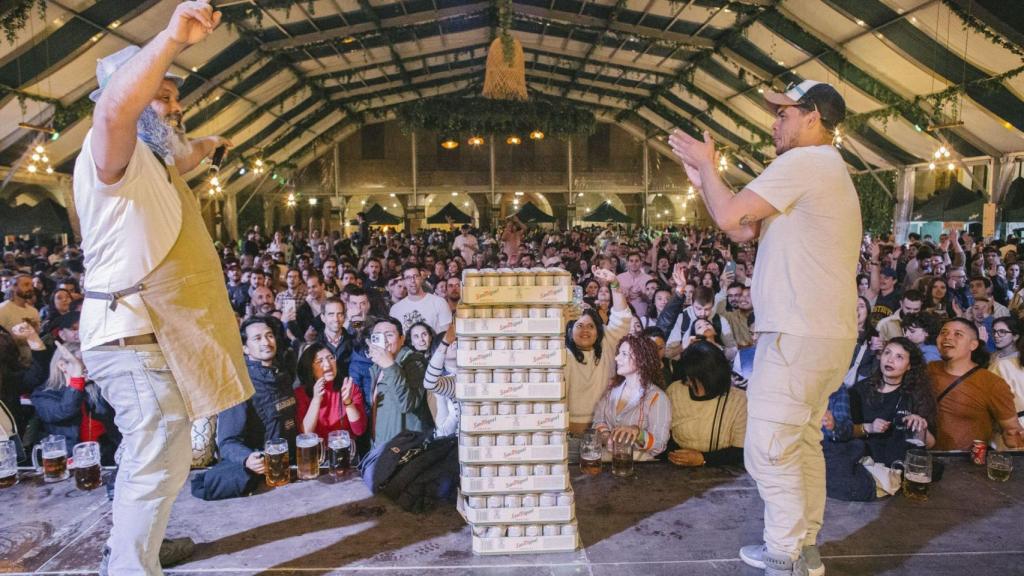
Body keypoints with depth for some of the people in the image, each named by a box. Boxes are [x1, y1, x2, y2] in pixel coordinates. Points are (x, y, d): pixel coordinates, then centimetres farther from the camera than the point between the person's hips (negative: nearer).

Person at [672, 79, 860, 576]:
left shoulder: (803, 163, -12)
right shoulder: (827, 171, 21)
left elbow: (729, 217, -15)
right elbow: (744, 231, 18)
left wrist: (707, 166, 2)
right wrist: (703, 178, 15)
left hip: (798, 334, -11)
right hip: (828, 331, 11)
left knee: (769, 450, -4)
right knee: (803, 442, 17)